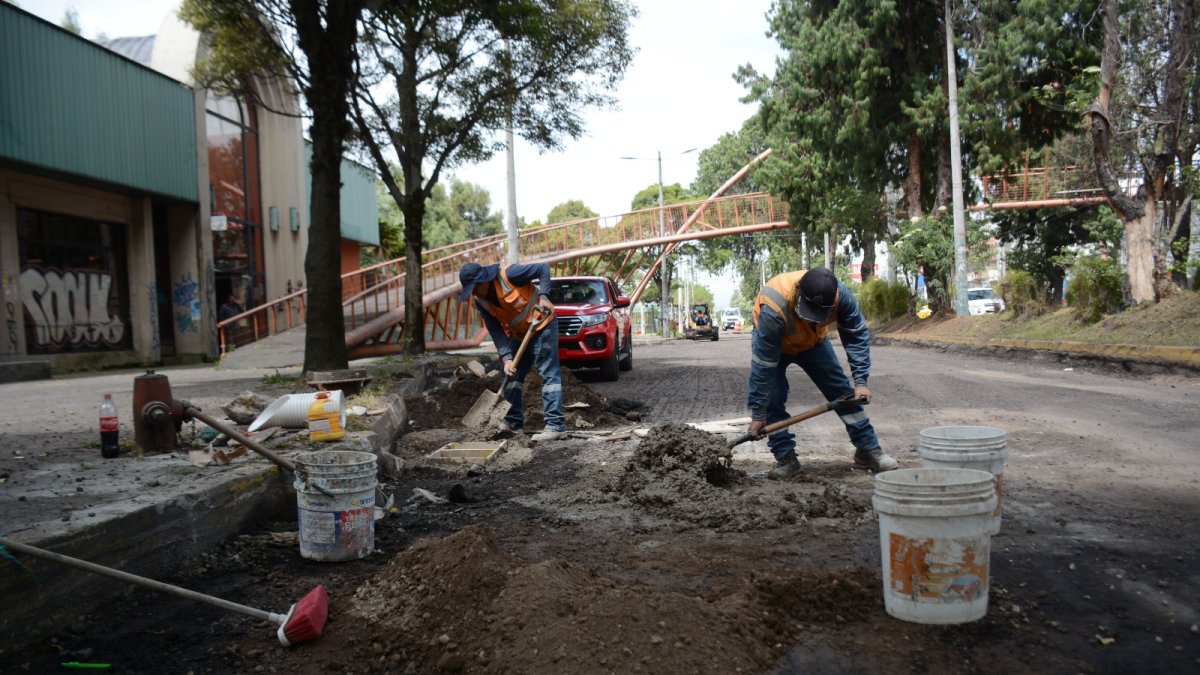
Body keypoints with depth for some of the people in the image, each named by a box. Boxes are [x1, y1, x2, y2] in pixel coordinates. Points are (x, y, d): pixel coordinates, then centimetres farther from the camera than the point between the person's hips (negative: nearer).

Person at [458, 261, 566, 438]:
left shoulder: (508, 275, -24)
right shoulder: (481, 302, -5)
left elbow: (543, 268, -17)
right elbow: (495, 331, -7)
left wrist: (543, 296, -26)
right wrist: (506, 357, -18)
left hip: (542, 325, -7)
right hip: (519, 334, 8)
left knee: (549, 375, -11)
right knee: (511, 378, 8)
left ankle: (555, 425, -13)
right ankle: (514, 425, 17)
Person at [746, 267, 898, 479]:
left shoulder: (841, 295, -35)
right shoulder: (774, 308, -44)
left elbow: (857, 336, -19)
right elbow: (763, 365, -38)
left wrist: (861, 381, -26)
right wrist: (758, 413, -33)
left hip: (813, 340, 3)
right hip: (772, 342, -3)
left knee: (842, 390, 1)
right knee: (772, 398, -16)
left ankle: (869, 449, 12)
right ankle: (786, 459, -4)